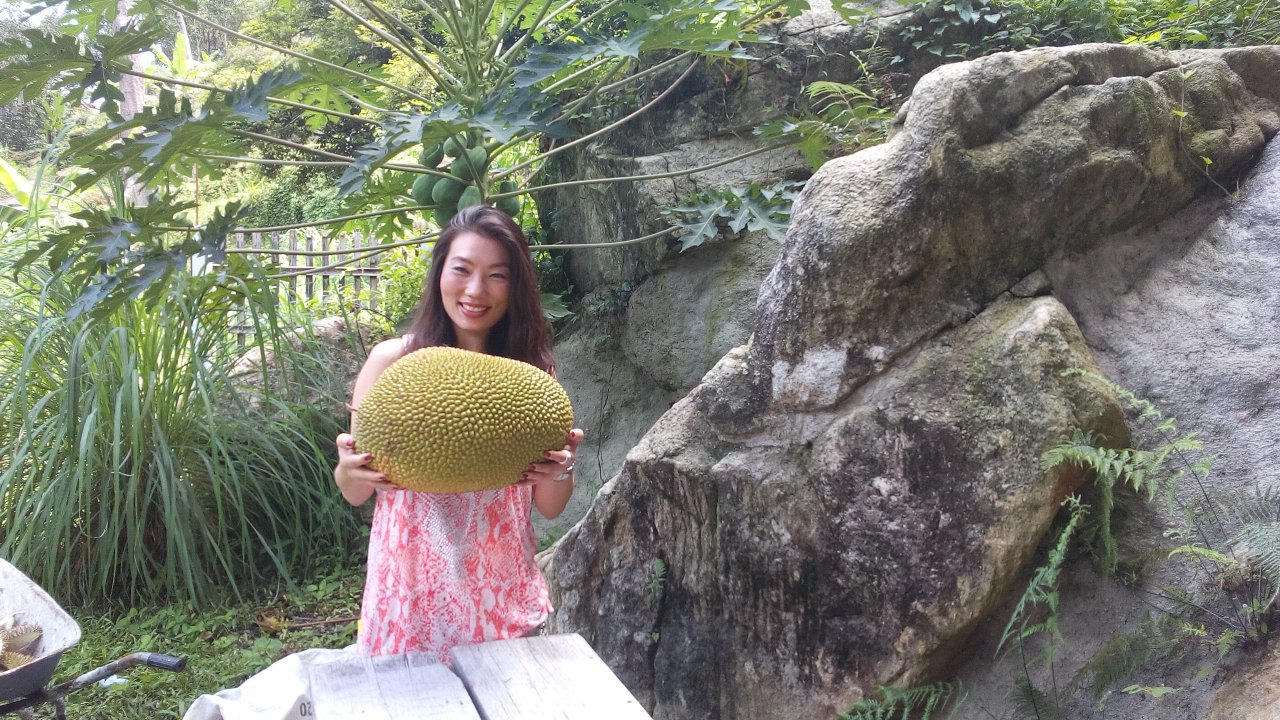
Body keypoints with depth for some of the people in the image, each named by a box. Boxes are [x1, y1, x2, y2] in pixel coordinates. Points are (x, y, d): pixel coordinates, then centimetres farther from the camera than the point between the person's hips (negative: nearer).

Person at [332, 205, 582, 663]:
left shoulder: (532, 369, -2)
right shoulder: (392, 361, -8)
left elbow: (550, 508, 3)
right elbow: (354, 492, -1)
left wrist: (559, 473, -18)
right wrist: (349, 469, -22)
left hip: (504, 597, 2)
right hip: (411, 595, -2)